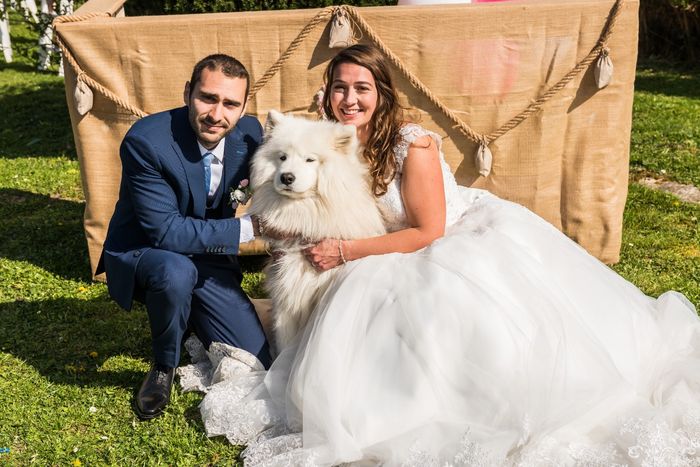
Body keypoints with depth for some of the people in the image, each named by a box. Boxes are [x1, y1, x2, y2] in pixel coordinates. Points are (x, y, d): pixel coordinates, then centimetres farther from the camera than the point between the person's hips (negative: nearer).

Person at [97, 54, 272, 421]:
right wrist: (247, 228, -28)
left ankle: (190, 318, 26)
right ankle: (164, 366, -8)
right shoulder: (145, 140, -26)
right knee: (176, 272, -41)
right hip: (141, 252, -4)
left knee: (255, 363, -5)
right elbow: (166, 232, -28)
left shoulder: (249, 132, -11)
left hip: (207, 257, 4)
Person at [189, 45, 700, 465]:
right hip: (417, 259, 7)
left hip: (476, 236, -7)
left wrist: (345, 251, -20)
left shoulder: (413, 143, -23)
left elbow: (427, 231, -20)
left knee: (482, 319, -27)